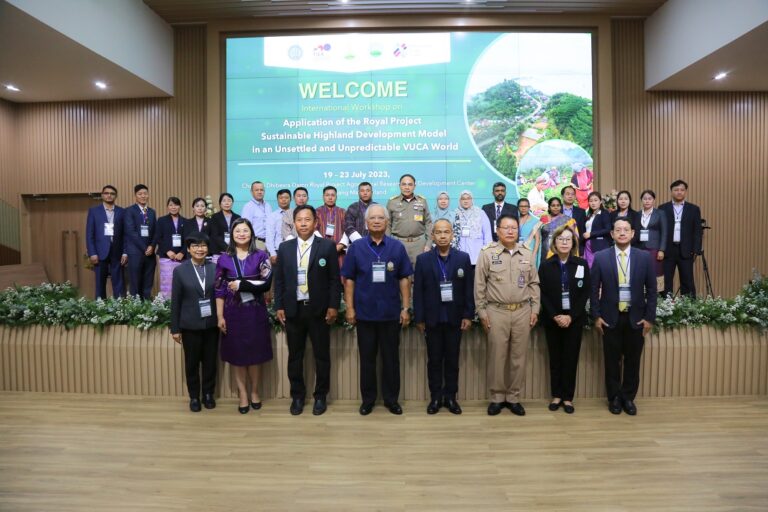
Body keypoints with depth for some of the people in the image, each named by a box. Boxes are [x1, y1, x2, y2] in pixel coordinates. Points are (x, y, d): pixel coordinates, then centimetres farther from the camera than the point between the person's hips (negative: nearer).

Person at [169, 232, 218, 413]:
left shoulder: (215, 268, 0)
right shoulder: (180, 271, -2)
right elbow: (175, 301, -2)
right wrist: (175, 328, -2)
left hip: (212, 323, 1)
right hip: (190, 325, -1)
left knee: (210, 362, 11)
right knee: (192, 363, 11)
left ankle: (208, 394, 28)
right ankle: (194, 396, 27)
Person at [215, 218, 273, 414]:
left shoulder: (261, 256, 0)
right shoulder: (224, 259, 2)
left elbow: (266, 284, -9)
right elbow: (219, 290, 1)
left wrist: (240, 285, -15)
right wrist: (220, 316, -4)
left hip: (255, 312, -1)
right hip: (233, 312, 1)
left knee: (255, 353, 7)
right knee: (237, 355, 8)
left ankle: (254, 392, 26)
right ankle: (243, 395, 22)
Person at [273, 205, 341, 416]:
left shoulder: (327, 246, -2)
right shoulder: (285, 248, 7)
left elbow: (335, 279, -3)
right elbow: (279, 280, 8)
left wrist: (333, 306, -8)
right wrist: (279, 306, 2)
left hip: (319, 310, -2)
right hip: (293, 310, 2)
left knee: (322, 356, 7)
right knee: (295, 356, 11)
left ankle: (320, 397, 23)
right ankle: (297, 396, 26)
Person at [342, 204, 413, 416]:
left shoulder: (397, 247, 0)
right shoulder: (356, 247, 0)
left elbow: (404, 279, 1)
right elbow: (349, 280, 1)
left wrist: (405, 308, -2)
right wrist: (350, 308, -4)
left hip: (391, 313, 0)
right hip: (365, 313, 0)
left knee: (391, 358, 10)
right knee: (367, 358, 11)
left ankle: (391, 399, 25)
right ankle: (368, 399, 25)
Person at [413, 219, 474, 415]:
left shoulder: (463, 258, 2)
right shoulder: (423, 259, 0)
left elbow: (469, 289, 2)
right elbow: (418, 291, -1)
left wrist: (468, 315, -3)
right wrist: (419, 318, -4)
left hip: (455, 318, 1)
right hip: (432, 319, 0)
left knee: (452, 360, 9)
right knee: (434, 360, 8)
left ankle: (450, 397, 21)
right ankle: (435, 397, 19)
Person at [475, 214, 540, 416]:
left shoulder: (527, 254, 8)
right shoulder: (487, 253, -3)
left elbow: (534, 283, 12)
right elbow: (479, 286, -2)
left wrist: (535, 309, 6)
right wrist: (482, 312, -5)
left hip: (523, 311, 3)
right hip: (496, 312, -3)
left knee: (518, 357, 8)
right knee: (497, 356, 4)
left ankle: (513, 397, 22)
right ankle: (497, 397, 18)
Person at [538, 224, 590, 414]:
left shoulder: (582, 264, 1)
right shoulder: (546, 265, 0)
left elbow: (585, 293, -2)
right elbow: (543, 294, -2)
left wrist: (571, 316, -11)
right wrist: (555, 316, -13)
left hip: (574, 319, 0)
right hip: (552, 319, 0)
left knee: (571, 358, 5)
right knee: (555, 358, 7)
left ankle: (568, 397, 16)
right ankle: (556, 395, 18)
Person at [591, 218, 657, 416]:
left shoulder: (644, 257, 0)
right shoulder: (600, 257, -3)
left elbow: (651, 290, 3)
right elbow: (594, 289, -1)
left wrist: (650, 317, -1)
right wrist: (596, 316, -5)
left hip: (636, 317, 1)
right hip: (610, 317, -1)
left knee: (632, 361, 10)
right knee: (612, 361, 8)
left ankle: (628, 398, 27)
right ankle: (614, 398, 24)